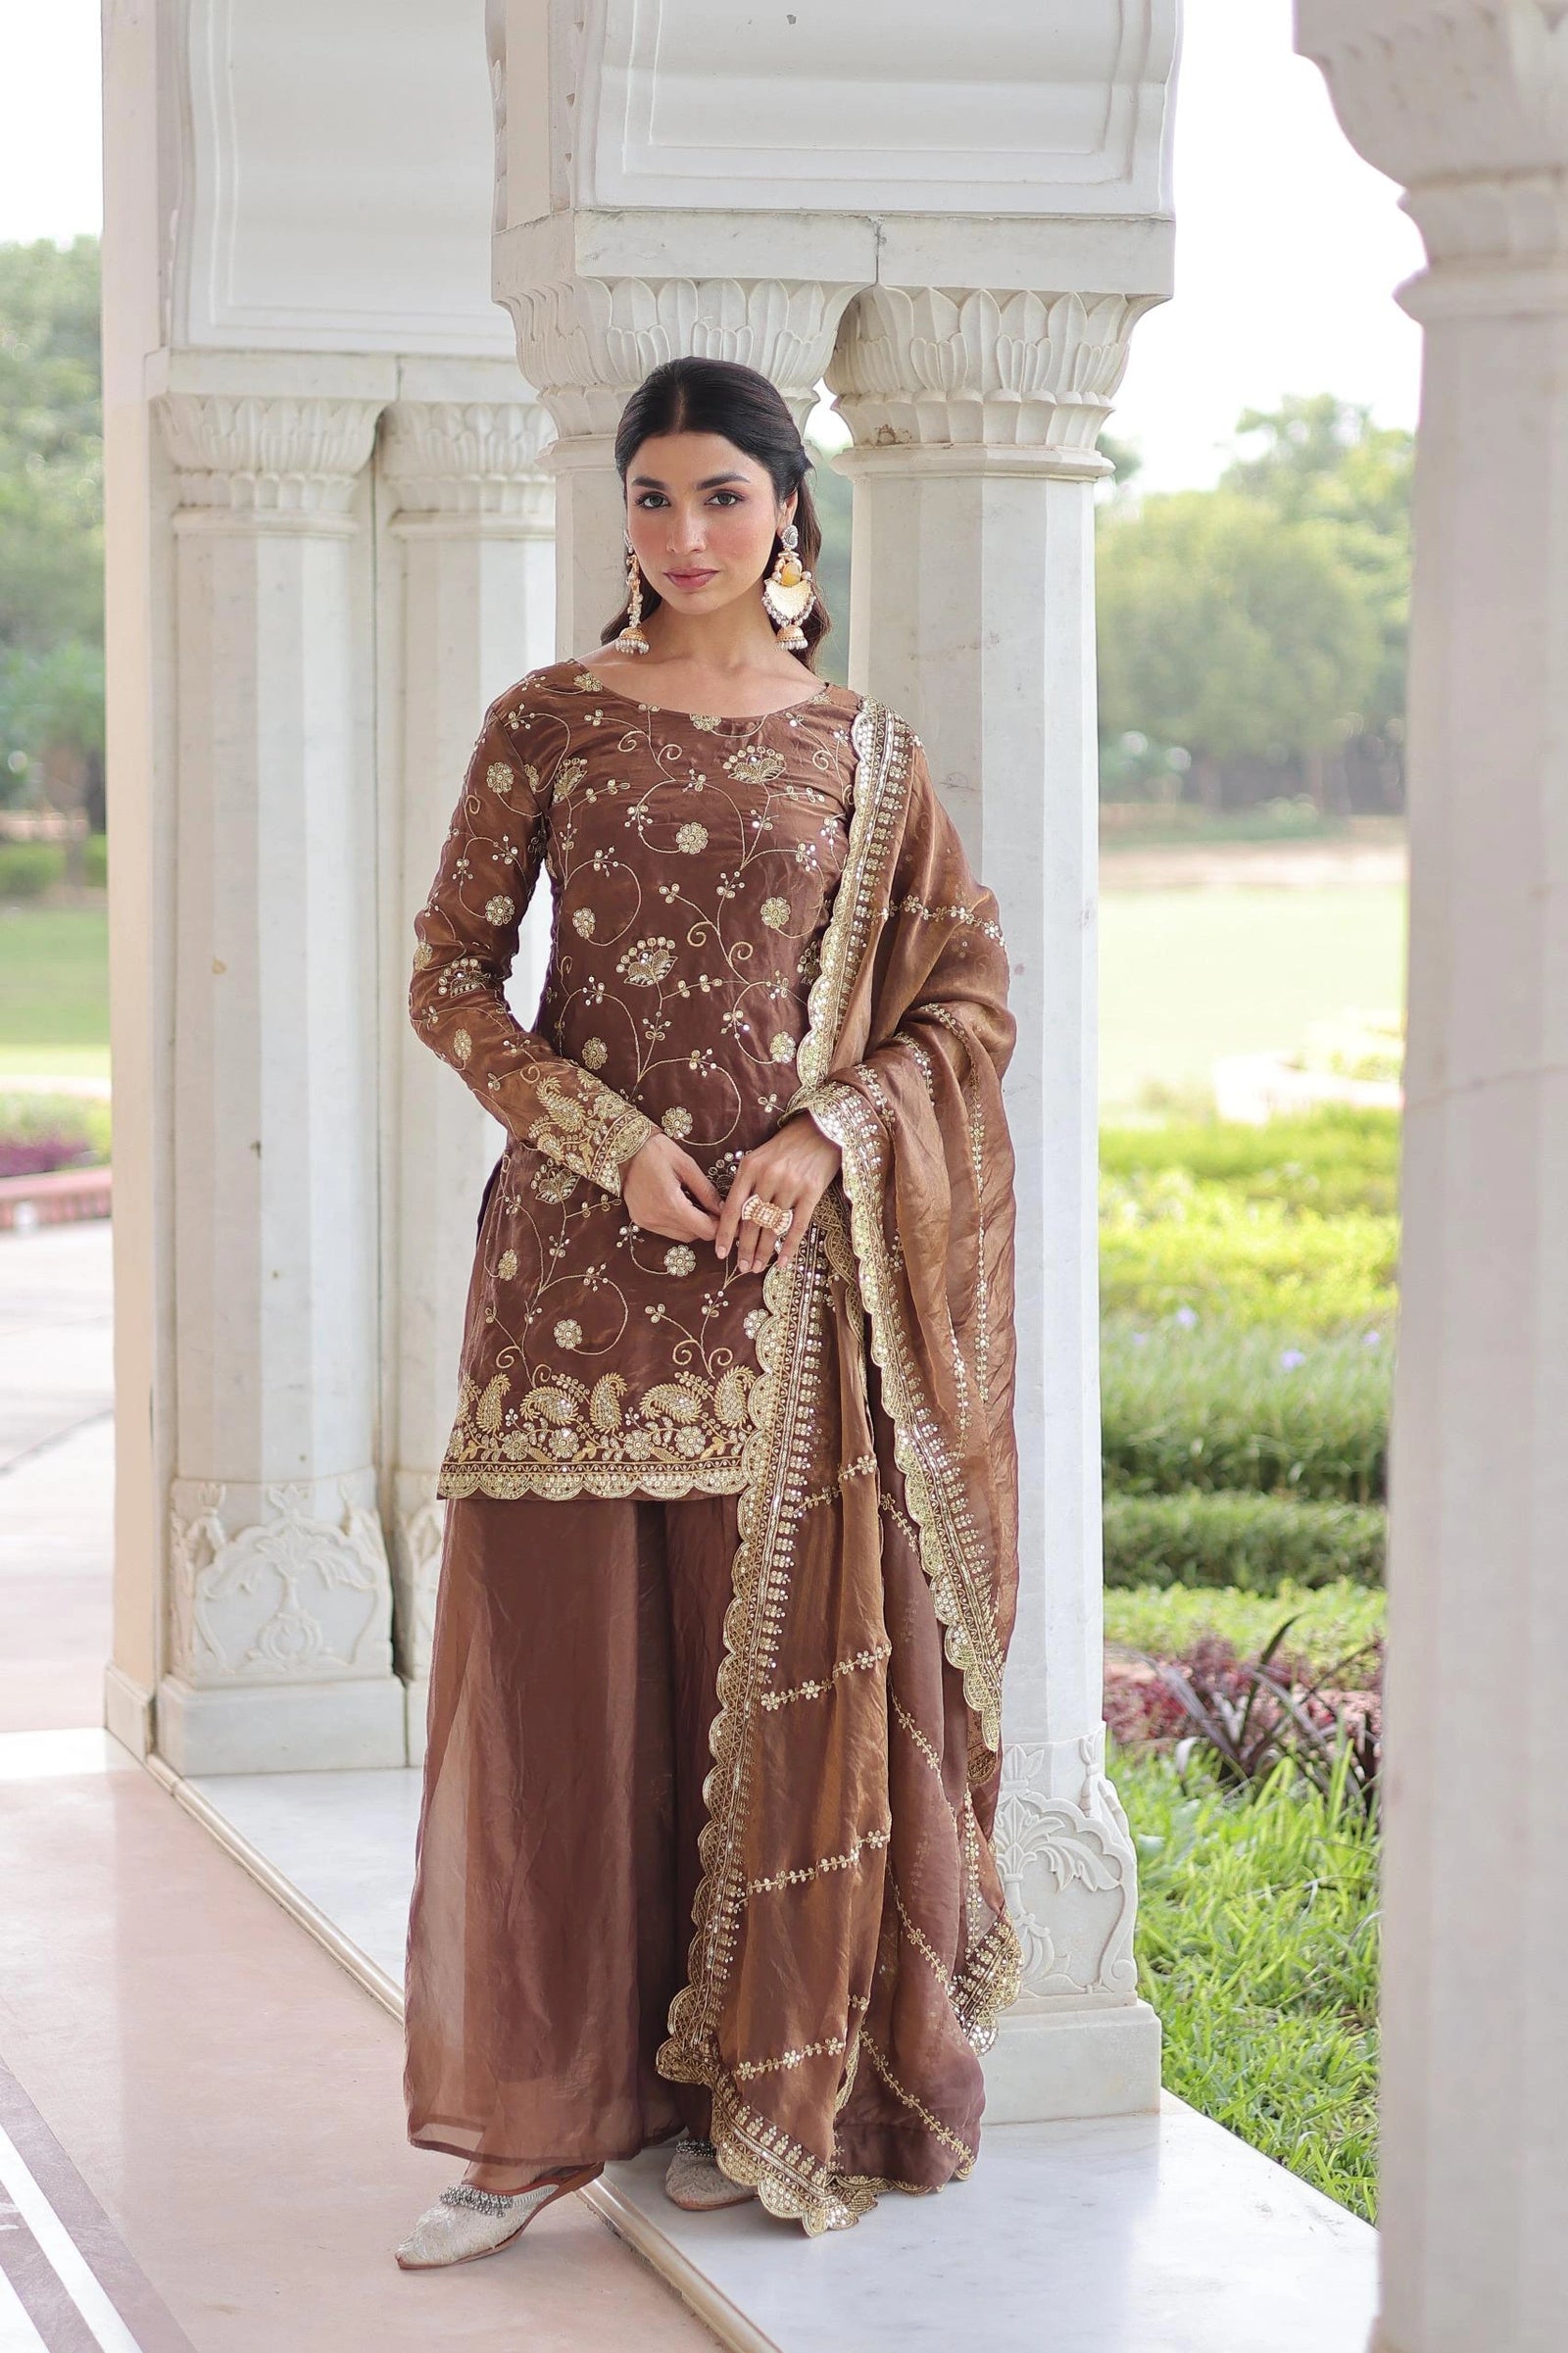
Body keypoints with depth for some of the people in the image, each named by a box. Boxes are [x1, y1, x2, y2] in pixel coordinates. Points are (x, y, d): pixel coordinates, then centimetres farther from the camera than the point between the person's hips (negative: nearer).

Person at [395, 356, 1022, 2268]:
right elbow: (451, 979, 3)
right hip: (579, 1239, 0)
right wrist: (609, 1136, -10)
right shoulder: (548, 722, 5)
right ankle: (539, 2109, 5)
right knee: (555, 1651, -2)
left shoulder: (862, 751, 7)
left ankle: (752, 2081, 14)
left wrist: (826, 1139, -9)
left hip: (787, 1253, 1)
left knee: (776, 1656, 2)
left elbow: (967, 1003, 8)